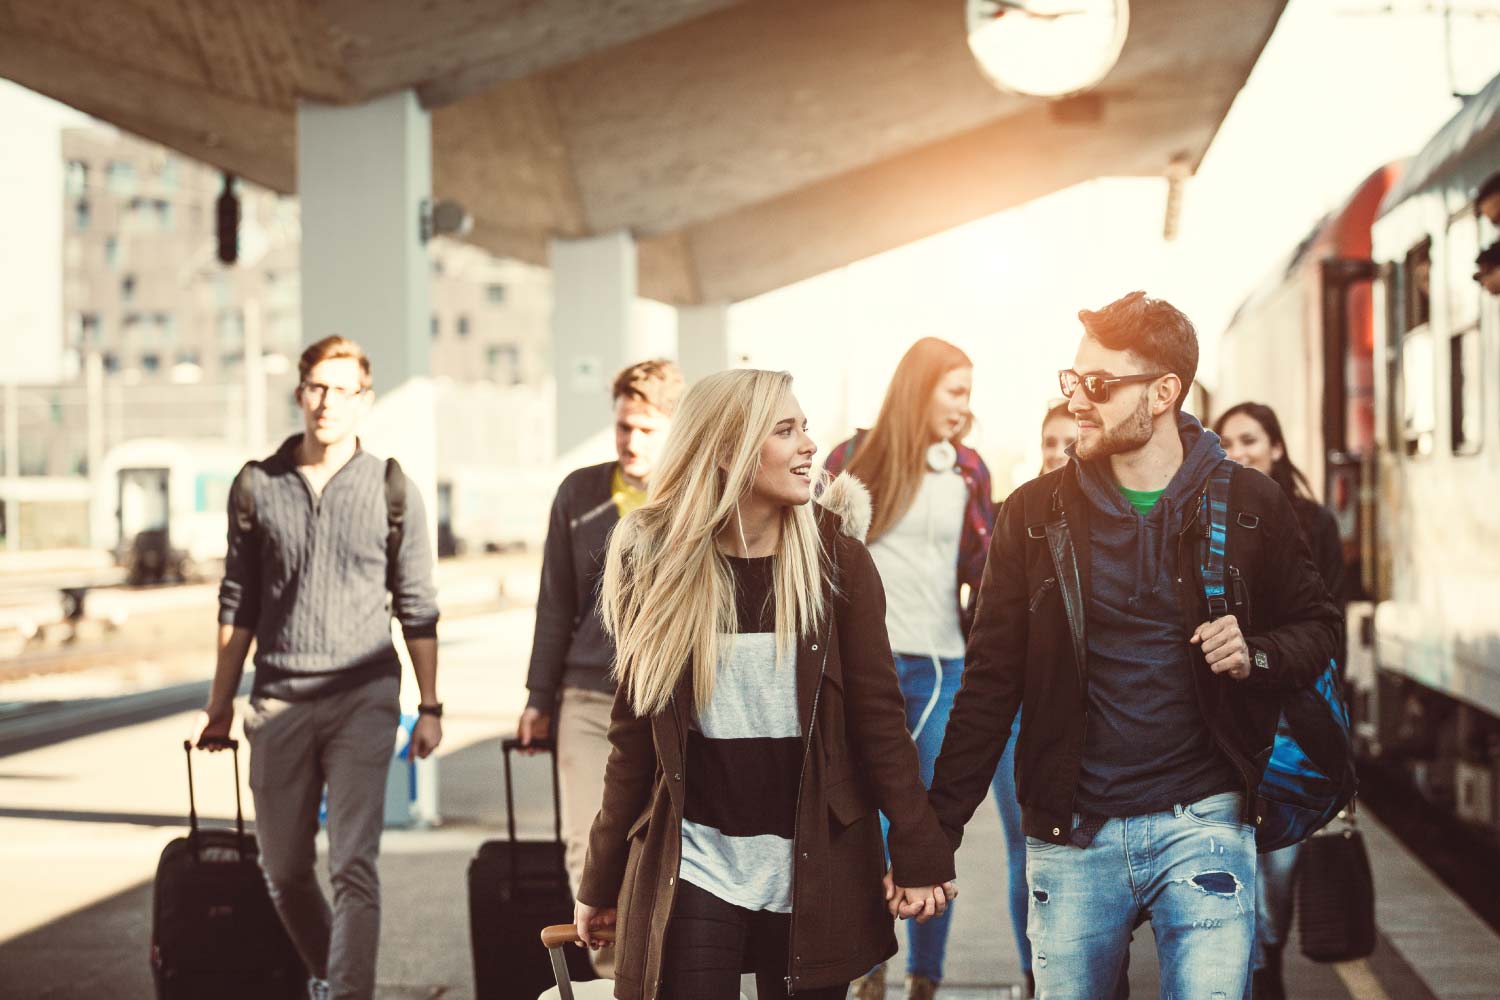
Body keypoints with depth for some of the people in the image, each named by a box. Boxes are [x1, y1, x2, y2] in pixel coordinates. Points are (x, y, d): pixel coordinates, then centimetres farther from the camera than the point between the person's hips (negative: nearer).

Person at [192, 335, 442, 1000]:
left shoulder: (392, 489, 1)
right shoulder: (257, 486, 5)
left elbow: (417, 607, 4)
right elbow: (238, 604, 10)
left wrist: (430, 706, 1)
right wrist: (219, 704, 11)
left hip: (363, 698, -2)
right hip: (278, 700, 3)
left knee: (354, 865, -11)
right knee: (283, 868, 11)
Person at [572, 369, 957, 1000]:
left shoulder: (833, 555, -4)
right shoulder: (658, 561, -3)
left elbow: (876, 712, -2)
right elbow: (634, 733, 3)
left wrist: (918, 851, -8)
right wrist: (601, 881, 6)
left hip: (814, 868, 0)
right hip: (693, 867, 0)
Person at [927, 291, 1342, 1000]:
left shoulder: (1249, 507, 0)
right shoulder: (1034, 515, 3)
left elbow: (1318, 628, 12)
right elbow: (990, 682, 3)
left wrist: (1256, 654, -11)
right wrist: (937, 831, -2)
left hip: (1203, 826, -1)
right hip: (1070, 836, 1)